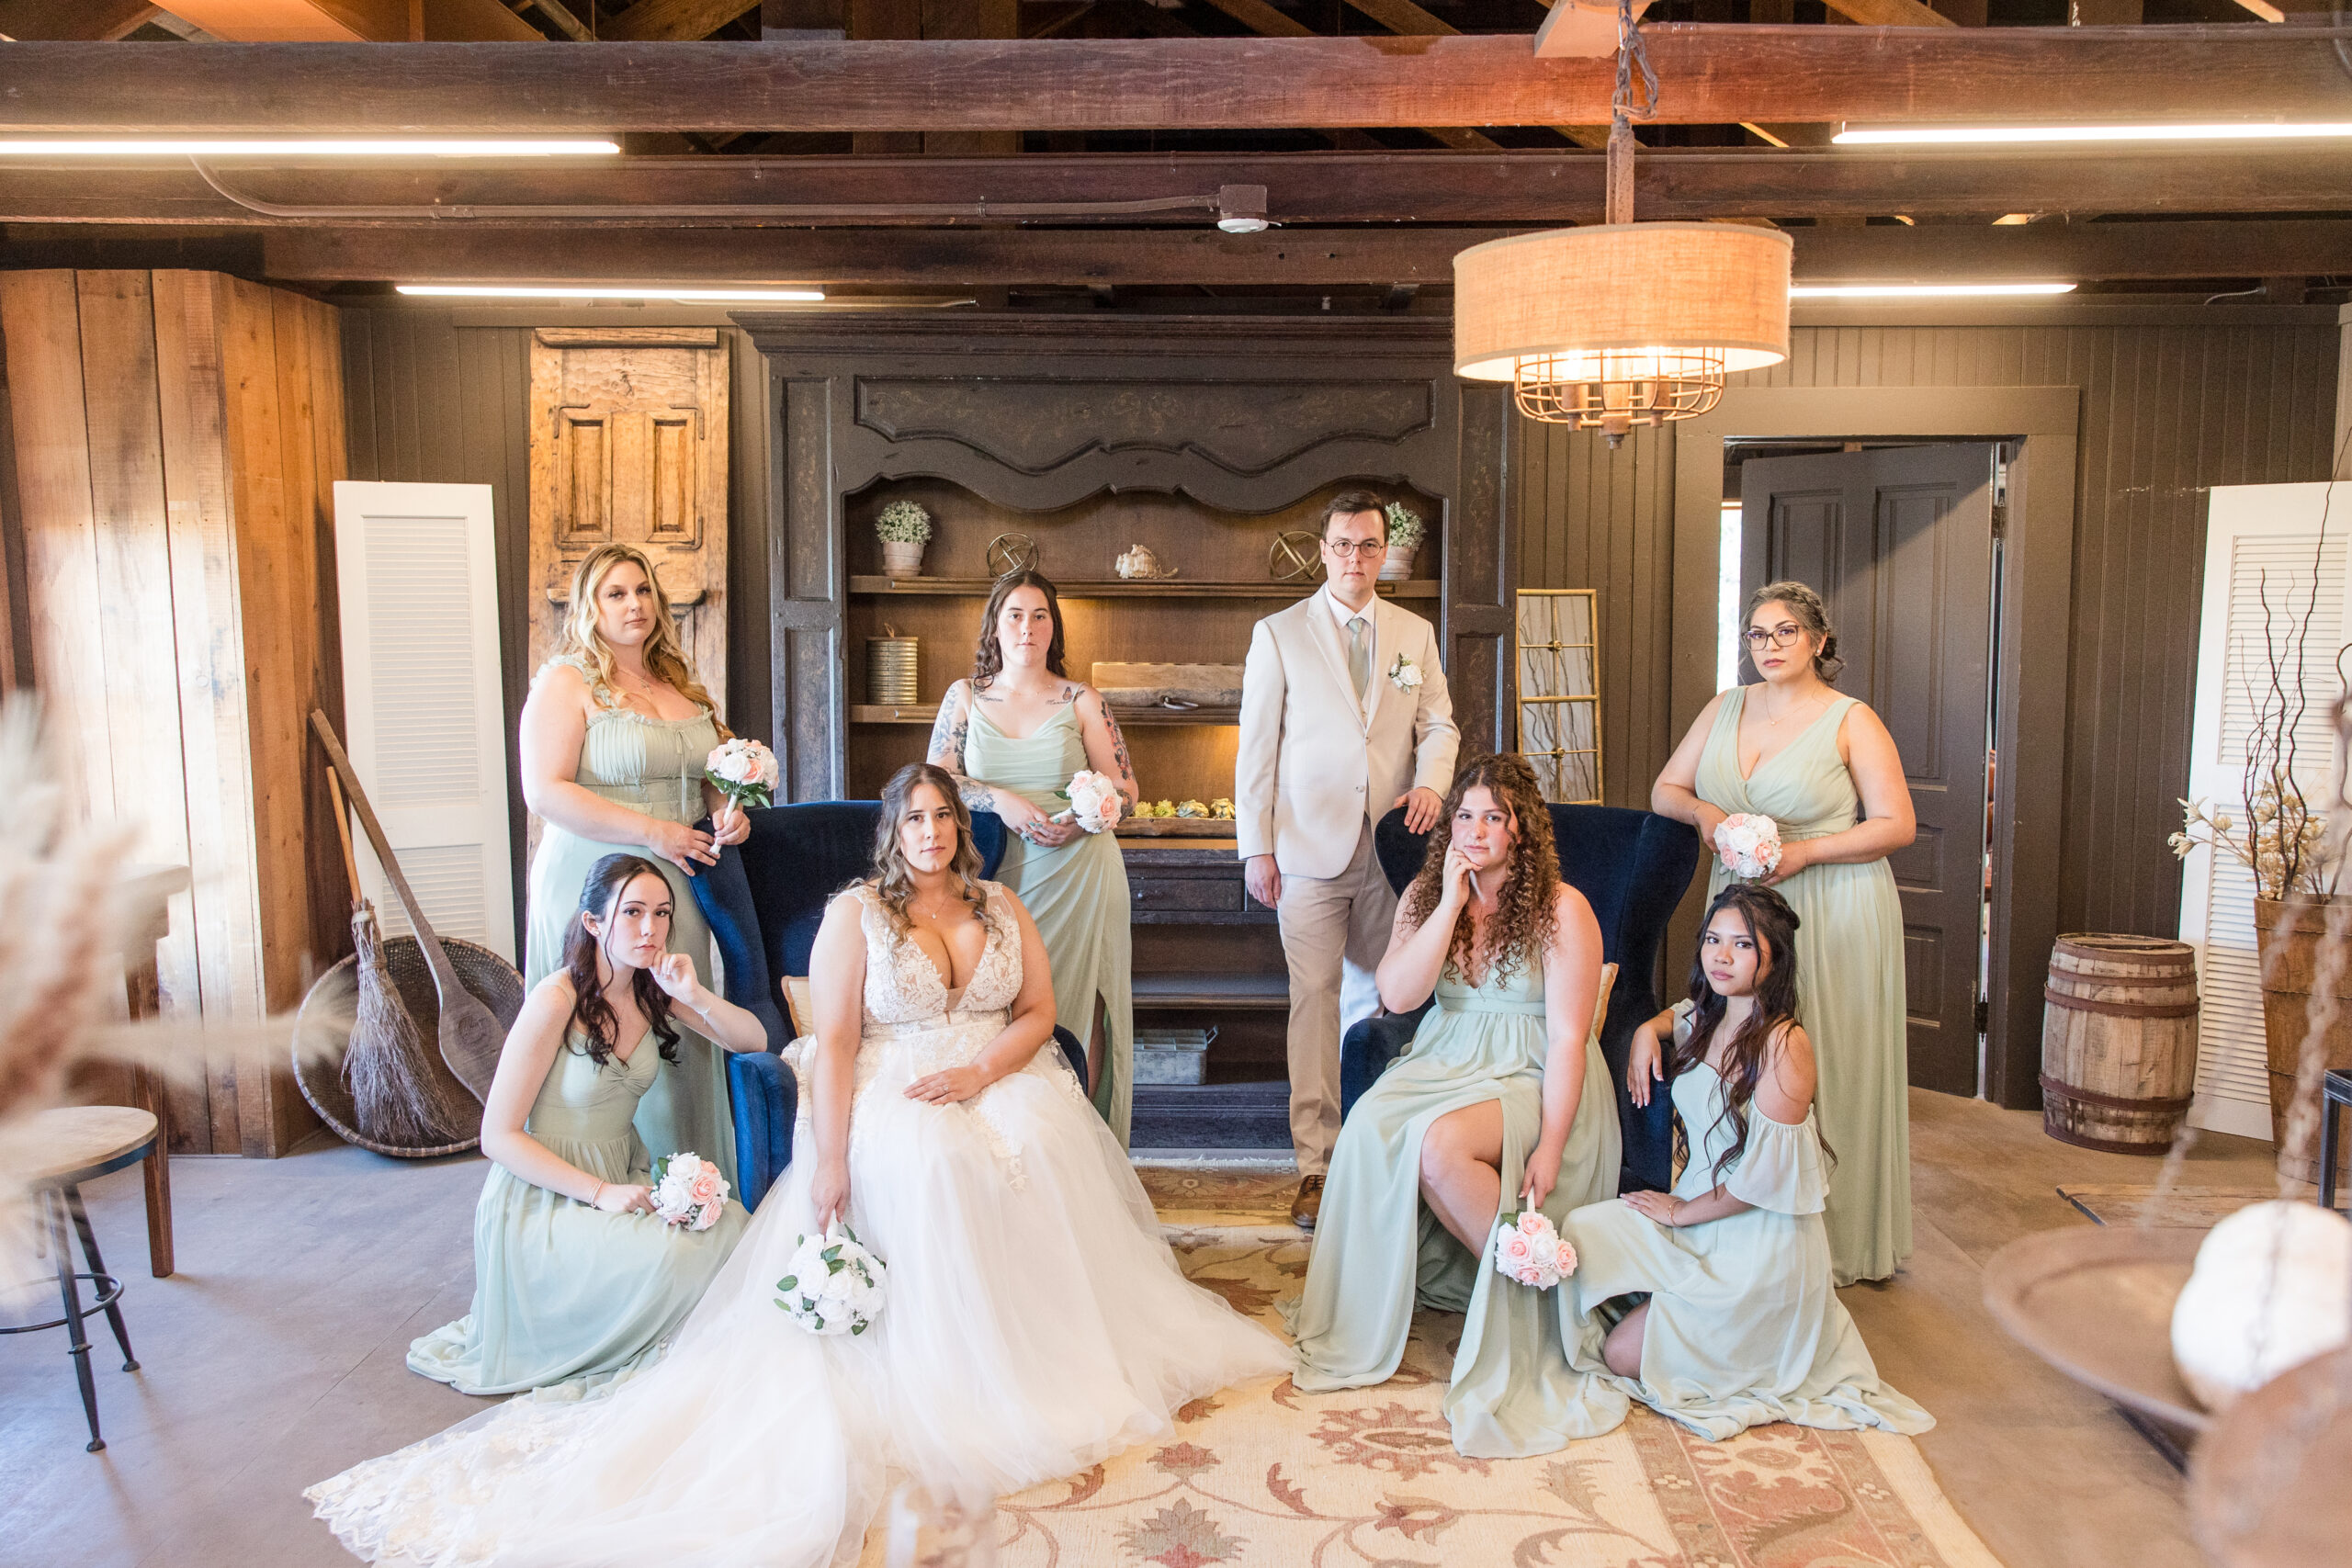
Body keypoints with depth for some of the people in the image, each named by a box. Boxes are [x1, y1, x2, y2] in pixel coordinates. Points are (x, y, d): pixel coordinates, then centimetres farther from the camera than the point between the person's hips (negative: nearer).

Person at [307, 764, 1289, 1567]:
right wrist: (829, 1161, -14)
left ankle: (1059, 1357, -9)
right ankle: (959, 1380, -19)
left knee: (1046, 1142, -26)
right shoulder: (855, 914, 2)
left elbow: (1039, 1008, 10)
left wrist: (984, 1070, -11)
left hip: (1000, 1083, 4)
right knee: (930, 1162, -33)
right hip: (892, 1096, -3)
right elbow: (835, 1039, -5)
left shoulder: (1002, 909, 14)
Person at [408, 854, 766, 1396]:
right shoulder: (556, 1001, -20)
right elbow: (499, 1136, -18)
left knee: (731, 1225, -20)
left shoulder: (653, 989, 0)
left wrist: (694, 995, -18)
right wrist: (601, 1193, -25)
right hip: (546, 1195, -6)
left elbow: (756, 1040, 1)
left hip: (624, 1178, 7)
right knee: (667, 1255, -31)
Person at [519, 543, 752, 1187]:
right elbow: (544, 792, -15)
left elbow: (712, 774, 25)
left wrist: (728, 812, 2)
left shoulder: (680, 684, 15)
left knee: (679, 1035, 8)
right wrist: (651, 830, -18)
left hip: (679, 886, 6)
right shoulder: (566, 682, -5)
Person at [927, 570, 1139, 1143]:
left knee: (1077, 1009, -3)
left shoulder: (1081, 700, 7)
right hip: (999, 875, 1)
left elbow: (1125, 789, 7)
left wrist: (1082, 816, -13)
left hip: (1078, 872, -1)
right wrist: (1000, 801, -11)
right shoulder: (964, 697, 11)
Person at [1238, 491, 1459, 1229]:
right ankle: (1316, 1162, 6)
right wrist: (1256, 848, -4)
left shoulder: (1415, 633, 11)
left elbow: (1439, 723, 14)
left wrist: (1432, 783, -8)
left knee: (1380, 997, 7)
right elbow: (1256, 746, 1)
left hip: (1391, 846, 3)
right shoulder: (1278, 634, 2)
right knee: (1315, 999, -2)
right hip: (1310, 848, -2)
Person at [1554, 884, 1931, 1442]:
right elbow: (1675, 1013, 30)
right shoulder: (1706, 1019, 2)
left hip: (1760, 1243, -7)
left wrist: (1680, 1212, -9)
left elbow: (1763, 1177, -22)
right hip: (1696, 1212, 8)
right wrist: (1646, 1030, 6)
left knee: (1623, 1354, -8)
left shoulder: (1785, 1045, -22)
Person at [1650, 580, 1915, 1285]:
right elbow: (1665, 790, 15)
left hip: (1832, 916, -4)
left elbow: (1897, 825, -7)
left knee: (1825, 1072, 1)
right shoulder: (1725, 708, 10)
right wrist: (1702, 811, -7)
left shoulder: (1852, 721, -3)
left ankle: (1833, 1240, 13)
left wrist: (1803, 852, -16)